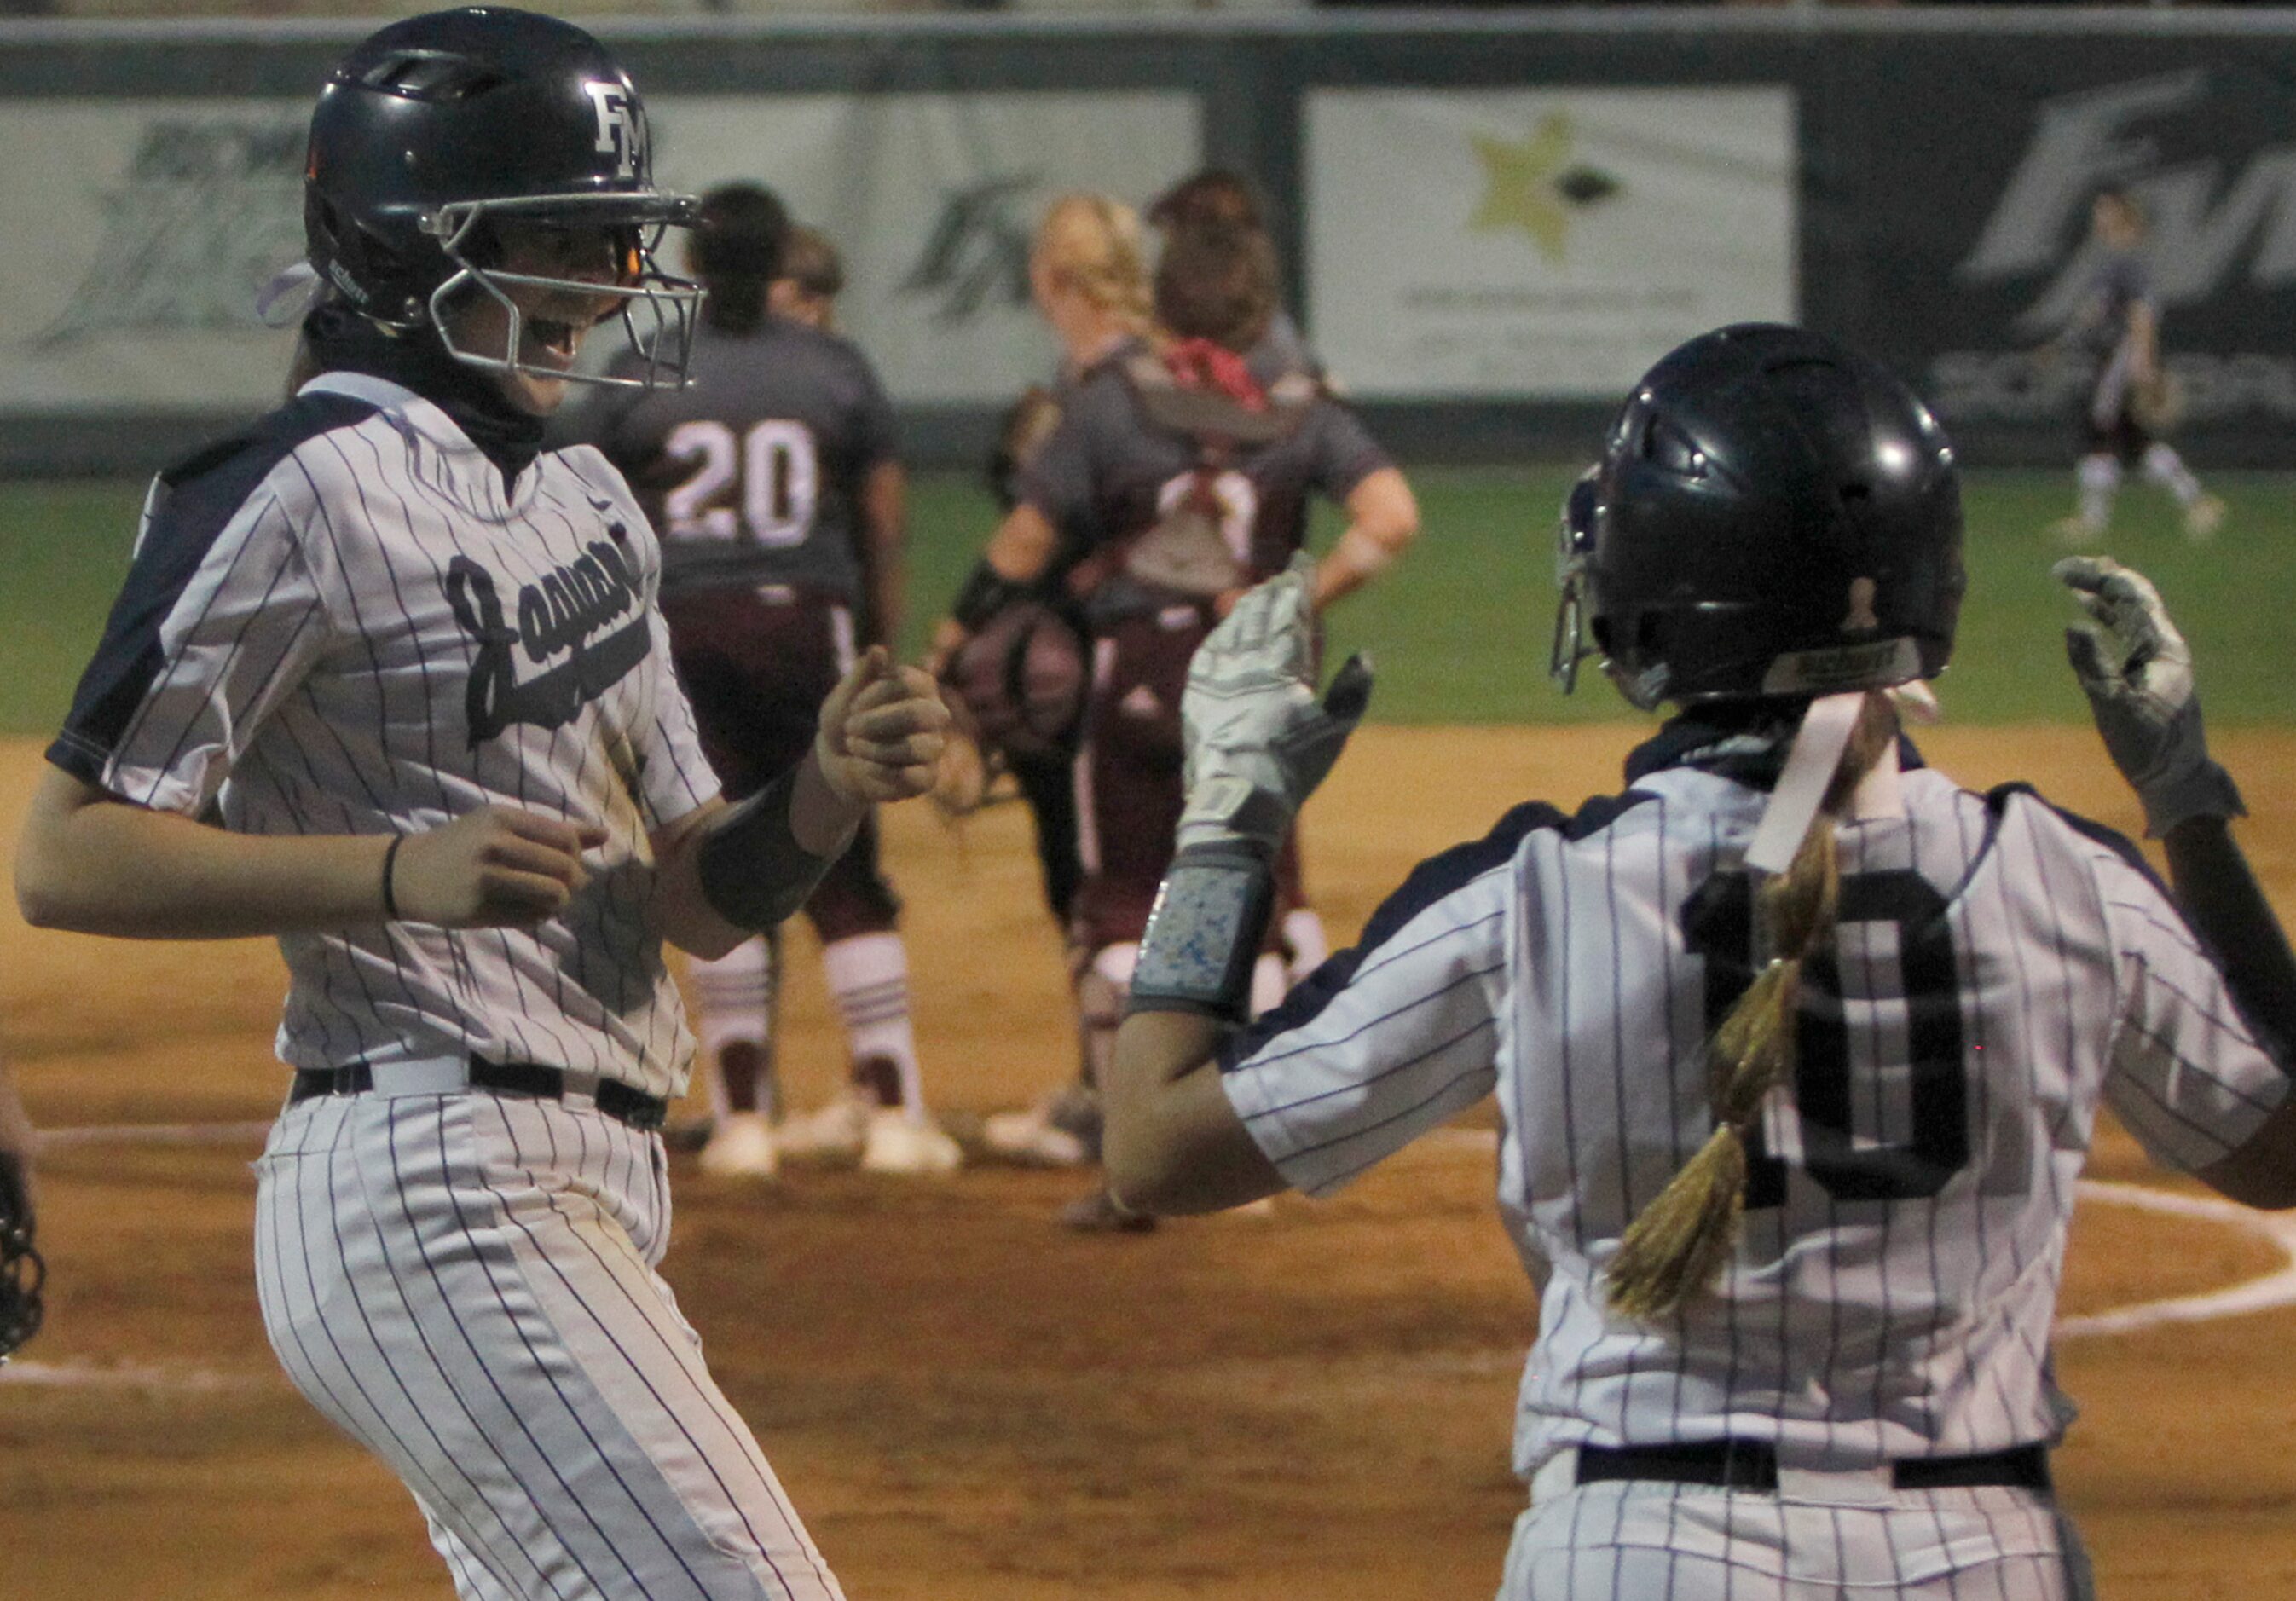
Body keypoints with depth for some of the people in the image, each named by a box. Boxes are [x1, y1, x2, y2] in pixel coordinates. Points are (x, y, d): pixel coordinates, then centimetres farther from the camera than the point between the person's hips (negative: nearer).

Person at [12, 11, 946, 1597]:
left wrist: (830, 793, -3)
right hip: (429, 1178, -10)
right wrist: (402, 870, -23)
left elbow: (696, 897, 19)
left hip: (582, 1183, 10)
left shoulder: (587, 506, 19)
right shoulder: (300, 498, -9)